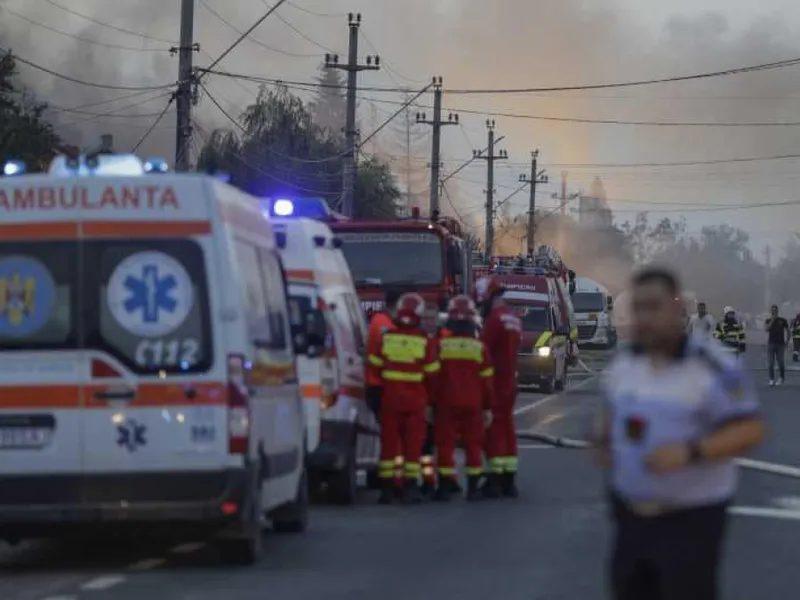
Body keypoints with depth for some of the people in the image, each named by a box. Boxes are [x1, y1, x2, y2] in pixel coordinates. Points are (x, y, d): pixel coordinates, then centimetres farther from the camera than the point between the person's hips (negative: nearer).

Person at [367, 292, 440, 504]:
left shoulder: (386, 338, -4)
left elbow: (374, 368, 0)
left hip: (389, 399, 1)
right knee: (413, 445, 4)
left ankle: (386, 487, 6)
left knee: (389, 443, 6)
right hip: (416, 401, -1)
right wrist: (429, 398, 13)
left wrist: (377, 391, 13)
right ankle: (410, 486, 1)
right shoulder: (425, 342, -8)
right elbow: (431, 375, -3)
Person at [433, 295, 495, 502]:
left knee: (446, 444, 3)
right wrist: (488, 407, 9)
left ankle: (446, 486, 0)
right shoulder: (480, 348, -3)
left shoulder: (441, 345, -6)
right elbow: (486, 381, 1)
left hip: (447, 404, -1)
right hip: (473, 405, 1)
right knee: (473, 445, 8)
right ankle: (473, 487, 7)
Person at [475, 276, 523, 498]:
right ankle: (509, 479, 14)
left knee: (493, 428, -7)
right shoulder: (514, 319, 14)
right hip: (510, 380, 9)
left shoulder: (495, 319, -15)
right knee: (507, 426, 12)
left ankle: (495, 477, -10)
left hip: (494, 380, -9)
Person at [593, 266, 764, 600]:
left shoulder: (712, 367, -17)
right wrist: (603, 441, 1)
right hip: (631, 513, 7)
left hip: (689, 519, -7)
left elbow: (750, 431, -19)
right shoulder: (623, 364, 4)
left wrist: (688, 453, -32)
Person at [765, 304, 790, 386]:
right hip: (771, 344, 1)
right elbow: (767, 329, -11)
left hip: (780, 344, -1)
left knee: (781, 362, -2)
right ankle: (772, 379, 3)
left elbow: (787, 331, 6)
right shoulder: (768, 321, 7)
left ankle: (781, 377, 17)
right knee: (771, 363, -2)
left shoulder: (782, 320, 3)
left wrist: (787, 341, -3)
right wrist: (772, 320, -14)